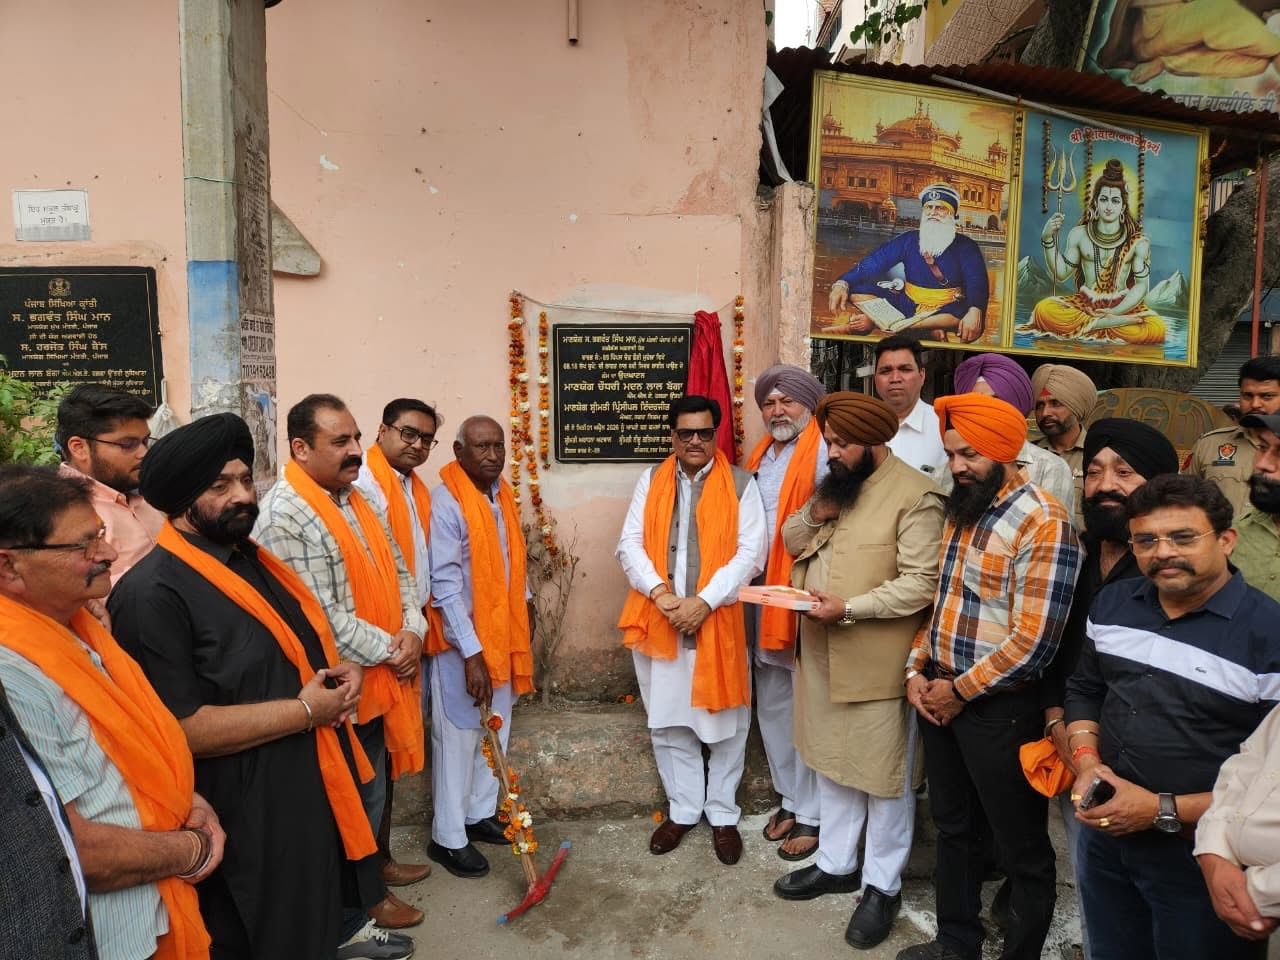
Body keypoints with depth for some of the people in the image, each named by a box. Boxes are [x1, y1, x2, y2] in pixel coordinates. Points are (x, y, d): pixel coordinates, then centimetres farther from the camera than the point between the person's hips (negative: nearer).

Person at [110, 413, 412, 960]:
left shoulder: (253, 559, 7)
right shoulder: (153, 593, -22)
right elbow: (177, 729, -27)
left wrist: (342, 672, -3)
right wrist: (305, 710, -21)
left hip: (315, 777, 8)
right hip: (250, 812, -8)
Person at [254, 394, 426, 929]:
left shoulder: (355, 498, 7)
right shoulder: (284, 516, -22)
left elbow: (398, 570, 11)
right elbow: (322, 619, -25)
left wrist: (412, 631, -5)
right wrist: (391, 649, -15)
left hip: (381, 675, 8)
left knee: (374, 787, 22)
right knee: (358, 795, 10)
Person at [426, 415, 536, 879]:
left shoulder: (502, 494, 4)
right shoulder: (446, 502, -20)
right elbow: (444, 584, -22)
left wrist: (525, 604, 16)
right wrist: (471, 653, -23)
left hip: (502, 634, 7)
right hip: (462, 642, -7)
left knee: (495, 733, 17)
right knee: (458, 739, 5)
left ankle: (480, 814, 35)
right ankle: (448, 838, 20)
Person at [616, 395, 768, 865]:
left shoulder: (740, 484, -2)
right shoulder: (651, 480, 7)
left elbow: (751, 552, -9)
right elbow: (630, 543, 1)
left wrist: (705, 600, -18)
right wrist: (657, 589, -15)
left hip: (717, 620, -2)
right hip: (658, 620, 3)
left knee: (725, 724, 8)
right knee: (667, 722, 13)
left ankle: (722, 814, 29)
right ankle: (683, 809, 32)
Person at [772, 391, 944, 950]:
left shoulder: (915, 496, -16)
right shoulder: (835, 484, 9)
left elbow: (921, 583, -21)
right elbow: (792, 542, 12)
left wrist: (849, 608, -25)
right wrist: (814, 515, -8)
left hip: (877, 661, -7)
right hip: (821, 653, 8)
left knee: (884, 773, 10)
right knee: (830, 760, 20)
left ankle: (883, 885, 28)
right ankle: (836, 863, 38)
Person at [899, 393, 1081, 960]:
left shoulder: (1043, 522, -18)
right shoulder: (961, 510, 7)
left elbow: (1033, 640, -22)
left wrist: (960, 689, -14)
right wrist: (917, 669, 4)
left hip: (998, 707, -8)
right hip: (937, 694, 8)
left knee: (1022, 846, 12)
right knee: (952, 827, 22)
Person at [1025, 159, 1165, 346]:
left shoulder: (1138, 241, -3)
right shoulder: (1079, 234, 2)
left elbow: (1141, 285, -4)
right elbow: (1061, 273, 2)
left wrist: (1116, 311, -19)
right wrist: (1048, 239, -9)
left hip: (1124, 305, -1)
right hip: (1084, 303, 1)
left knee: (1156, 329, -31)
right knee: (1044, 309, -30)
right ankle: (1115, 324, -25)